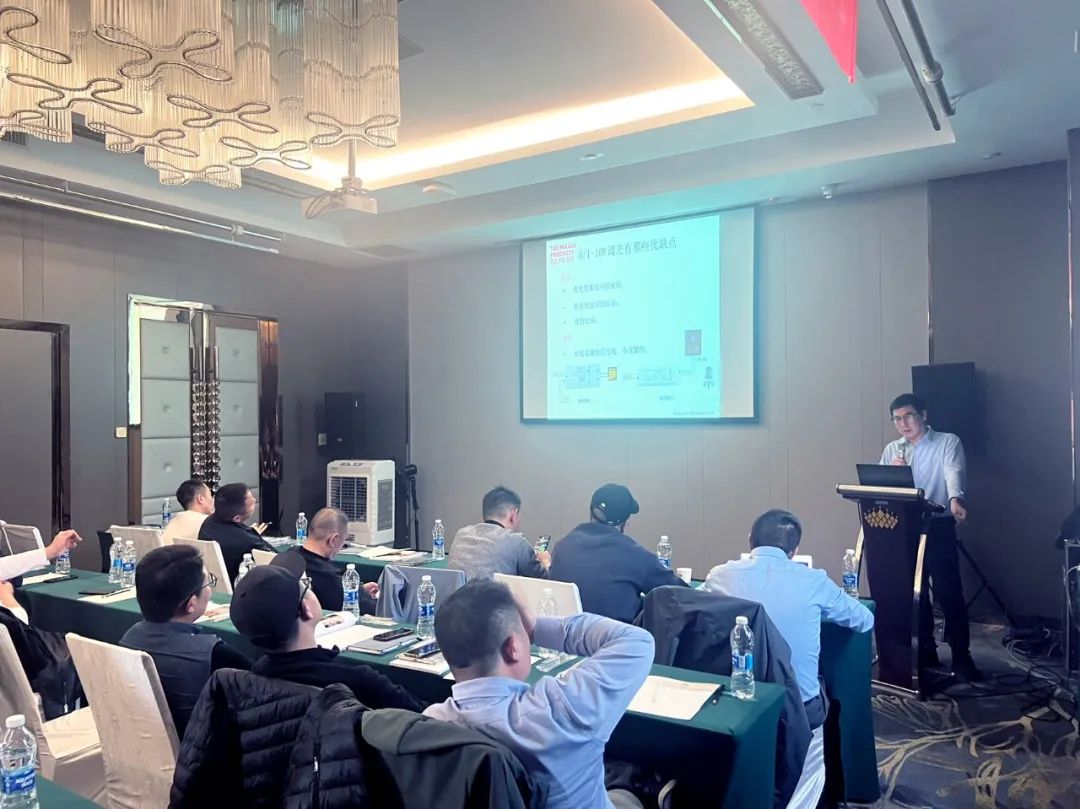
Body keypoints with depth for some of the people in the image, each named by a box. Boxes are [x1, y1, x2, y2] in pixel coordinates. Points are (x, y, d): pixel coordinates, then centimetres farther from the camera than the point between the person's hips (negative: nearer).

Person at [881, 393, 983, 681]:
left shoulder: (948, 442, -2)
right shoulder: (891, 450, 11)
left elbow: (954, 473, -20)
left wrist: (955, 499, -41)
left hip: (939, 527, -4)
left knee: (949, 592, -4)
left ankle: (961, 657, 7)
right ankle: (926, 651, 22)